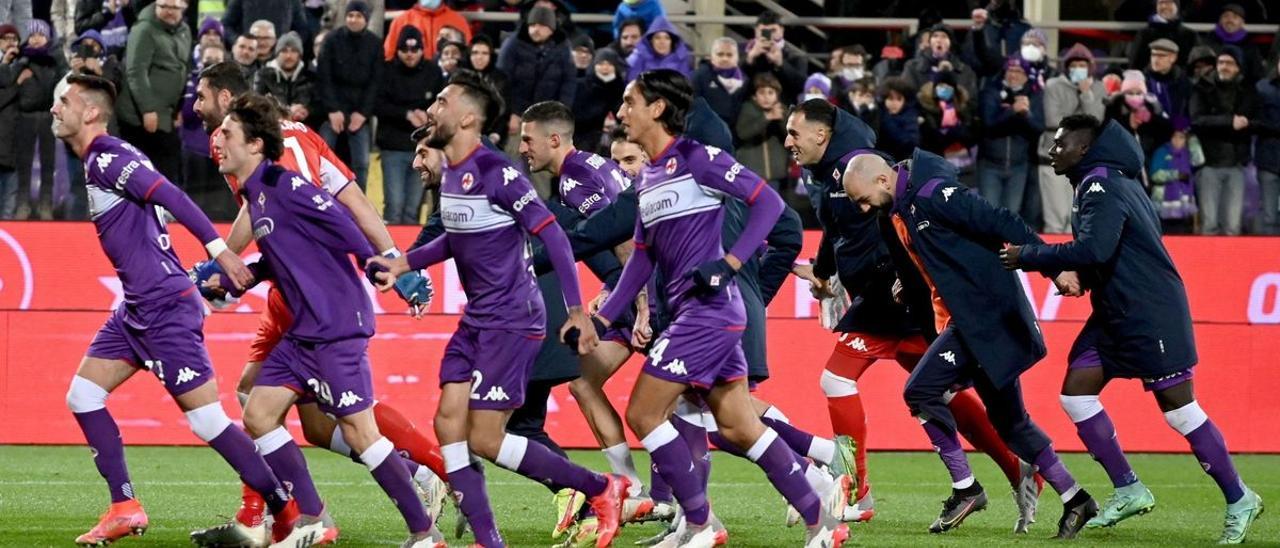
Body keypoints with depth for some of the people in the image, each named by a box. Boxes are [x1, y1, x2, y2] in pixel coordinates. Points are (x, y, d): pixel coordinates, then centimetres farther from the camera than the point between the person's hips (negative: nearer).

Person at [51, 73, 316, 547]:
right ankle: (124, 509, 10)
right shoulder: (99, 161, 15)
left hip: (164, 307, -10)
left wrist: (217, 249, -30)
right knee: (83, 396, 8)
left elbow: (171, 197, -23)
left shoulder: (108, 158, -14)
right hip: (137, 308, 10)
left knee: (209, 421, -8)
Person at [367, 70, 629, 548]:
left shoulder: (494, 172, -19)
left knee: (485, 440, -8)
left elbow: (551, 234, -20)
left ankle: (602, 489, 4)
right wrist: (405, 264, 16)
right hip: (476, 320, 9)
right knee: (448, 423, 0)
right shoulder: (451, 173, 9)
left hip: (511, 321, -9)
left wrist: (576, 309, -23)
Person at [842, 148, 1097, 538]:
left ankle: (965, 489, -5)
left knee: (921, 390, -13)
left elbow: (1001, 224, -20)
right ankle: (1074, 499, 18)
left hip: (988, 313, -10)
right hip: (966, 318, 10)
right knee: (1008, 419, 13)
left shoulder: (931, 193, -16)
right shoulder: (900, 208, 12)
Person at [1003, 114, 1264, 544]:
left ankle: (1239, 500, 4)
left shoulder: (1103, 187, -17)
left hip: (1152, 315, -10)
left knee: (1179, 408, -6)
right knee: (1076, 392, 4)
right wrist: (1084, 276, 11)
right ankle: (1128, 490, 9)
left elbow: (1094, 249, -30)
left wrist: (1028, 257, -24)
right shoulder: (1103, 182, 14)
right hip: (1115, 315, 10)